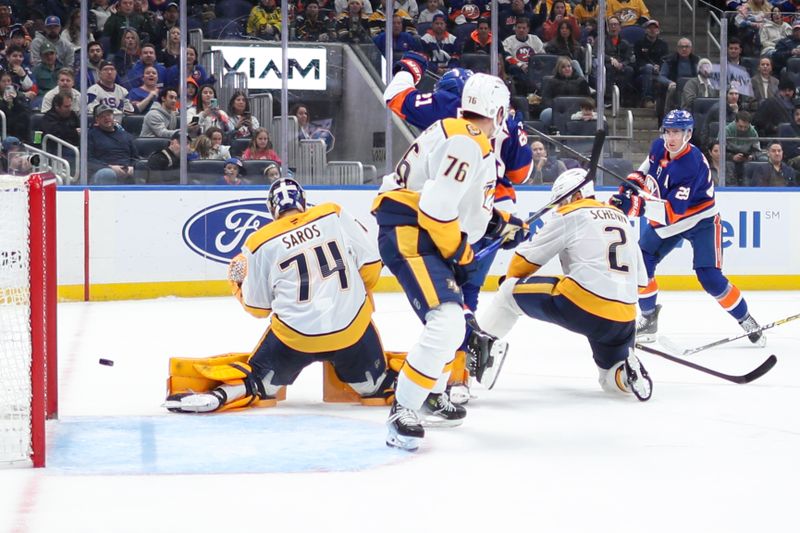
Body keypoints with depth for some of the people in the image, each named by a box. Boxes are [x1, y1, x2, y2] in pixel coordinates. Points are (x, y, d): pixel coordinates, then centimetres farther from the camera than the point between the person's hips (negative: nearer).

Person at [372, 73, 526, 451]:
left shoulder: (458, 136, 15)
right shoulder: (467, 144, -17)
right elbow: (436, 207, -25)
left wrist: (501, 222, 24)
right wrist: (459, 254, -15)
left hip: (422, 234, 11)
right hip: (409, 236, -11)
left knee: (449, 316, 28)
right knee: (447, 322, -23)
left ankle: (433, 392, 47)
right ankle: (403, 411, -20)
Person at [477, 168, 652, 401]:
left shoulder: (569, 216, 4)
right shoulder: (621, 218, 23)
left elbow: (527, 257, 10)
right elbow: (640, 279, 25)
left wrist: (509, 280, 29)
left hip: (581, 304, -6)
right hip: (623, 319, 6)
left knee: (511, 291, 12)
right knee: (611, 379, 24)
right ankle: (629, 371, -8)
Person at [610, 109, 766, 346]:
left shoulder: (692, 166, -33)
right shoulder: (659, 147, -11)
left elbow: (672, 212, -37)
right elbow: (645, 171, 10)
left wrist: (637, 205, -46)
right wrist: (627, 191, -8)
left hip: (700, 221, -7)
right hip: (666, 220, 7)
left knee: (710, 278, -15)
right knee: (640, 264, -2)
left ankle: (747, 321, 3)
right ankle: (648, 320, 16)